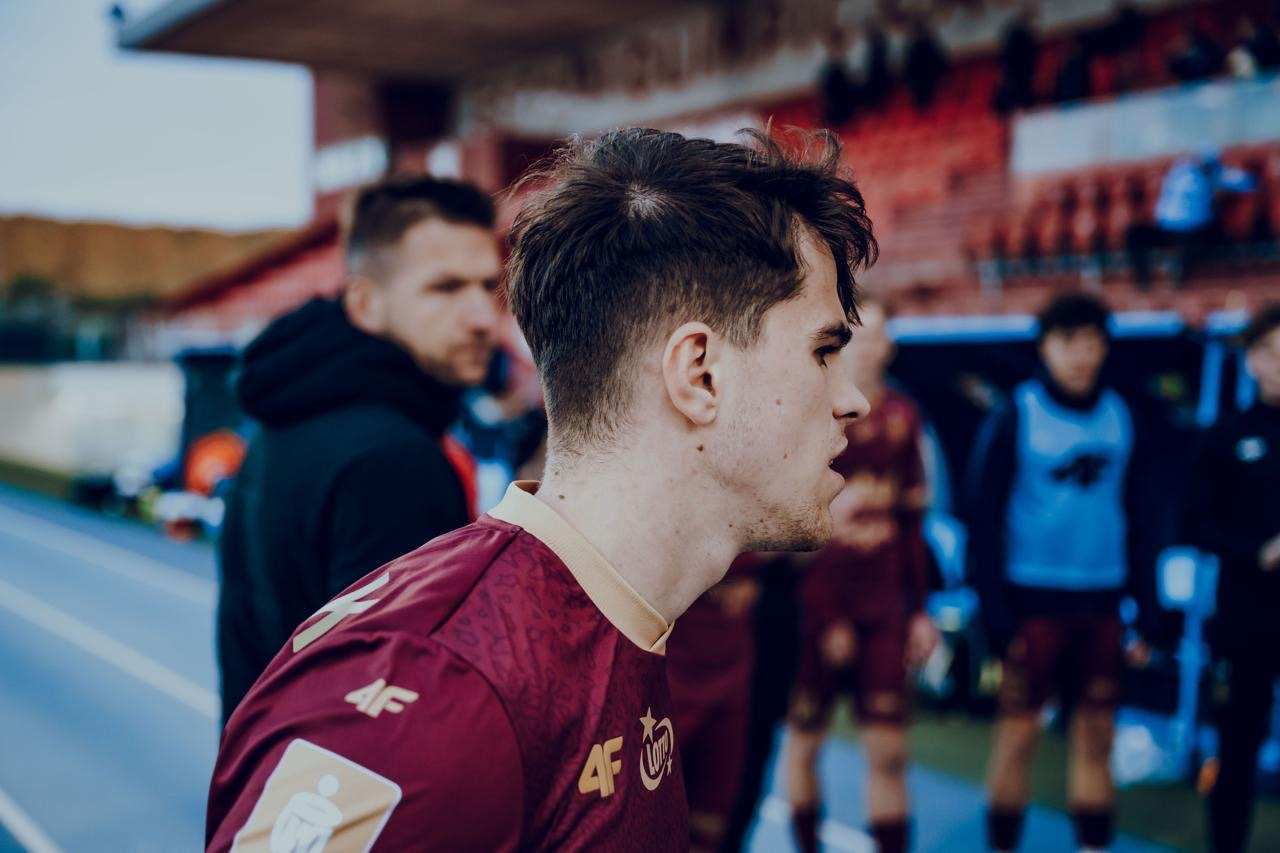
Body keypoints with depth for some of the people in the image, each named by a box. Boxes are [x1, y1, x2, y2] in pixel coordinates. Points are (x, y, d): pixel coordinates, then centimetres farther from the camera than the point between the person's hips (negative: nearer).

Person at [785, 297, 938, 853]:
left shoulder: (901, 416, 7)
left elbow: (912, 520, 13)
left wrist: (919, 608, 11)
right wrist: (825, 619, -11)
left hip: (884, 605, 4)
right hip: (817, 604, -3)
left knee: (888, 750, 2)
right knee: (805, 739, 10)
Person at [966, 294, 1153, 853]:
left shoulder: (1119, 416, 9)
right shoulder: (1016, 416, -4)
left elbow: (1131, 516, 13)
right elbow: (984, 517, -5)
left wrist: (1143, 608, 9)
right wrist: (994, 608, -12)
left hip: (1100, 605, 4)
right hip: (1032, 599, -4)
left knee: (1096, 734, 7)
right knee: (1019, 732, 0)